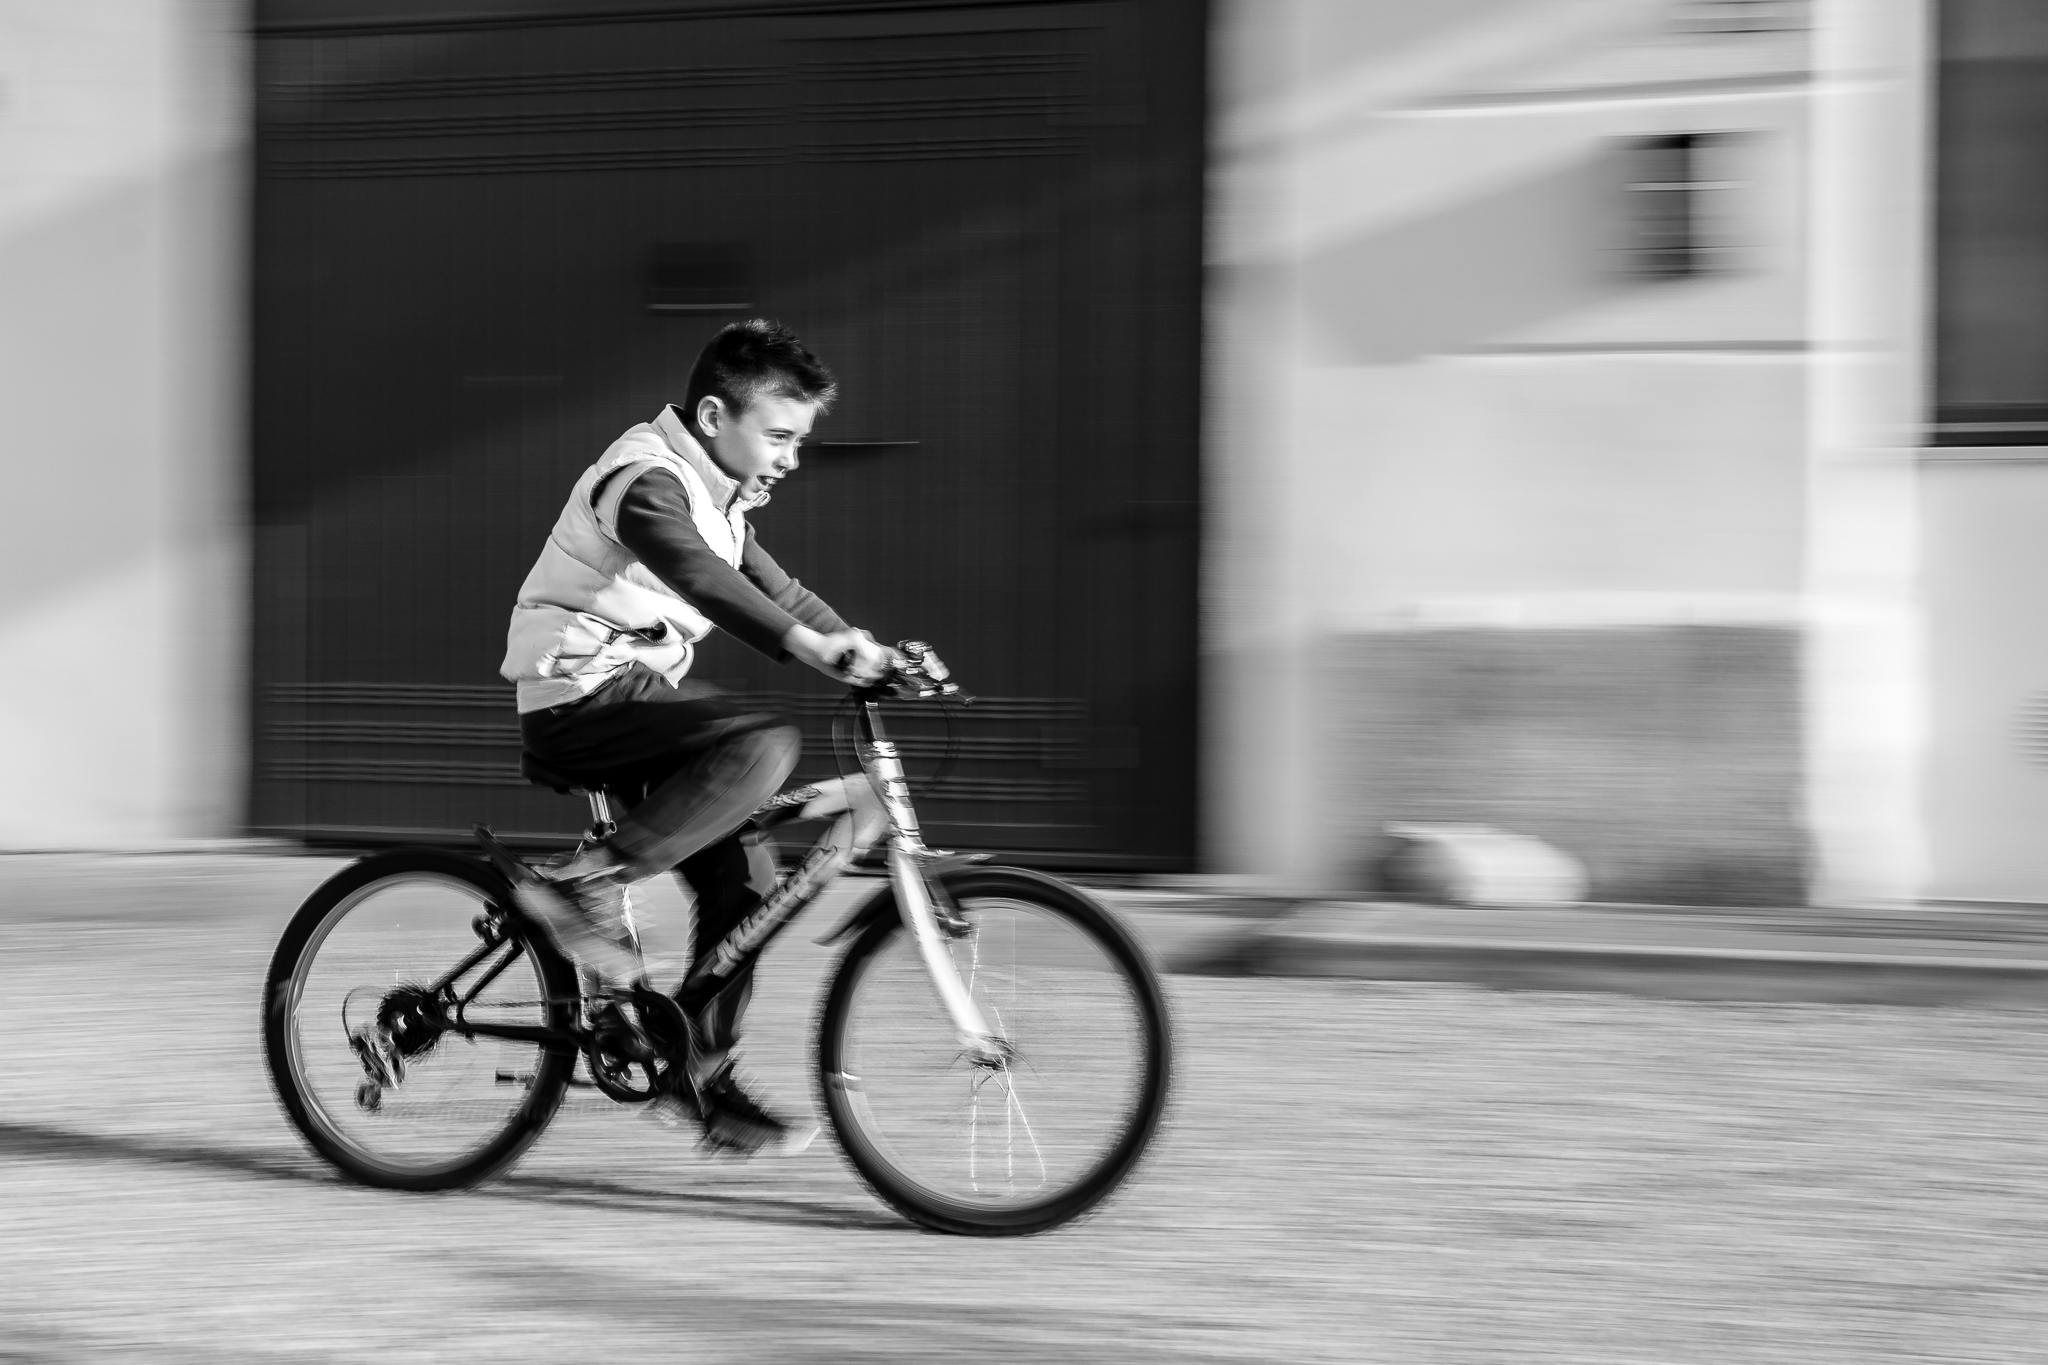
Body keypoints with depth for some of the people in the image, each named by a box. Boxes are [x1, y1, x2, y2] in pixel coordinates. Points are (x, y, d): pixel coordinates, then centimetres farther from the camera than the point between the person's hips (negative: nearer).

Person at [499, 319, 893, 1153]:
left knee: (742, 874, 3)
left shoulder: (714, 494, 15)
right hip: (581, 698, -10)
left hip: (639, 693, 10)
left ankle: (708, 1081, 11)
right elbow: (698, 575, -36)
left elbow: (772, 591, 19)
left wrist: (866, 652, 4)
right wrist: (806, 643, -50)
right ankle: (584, 887, -22)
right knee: (765, 745, -28)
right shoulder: (646, 481, -18)